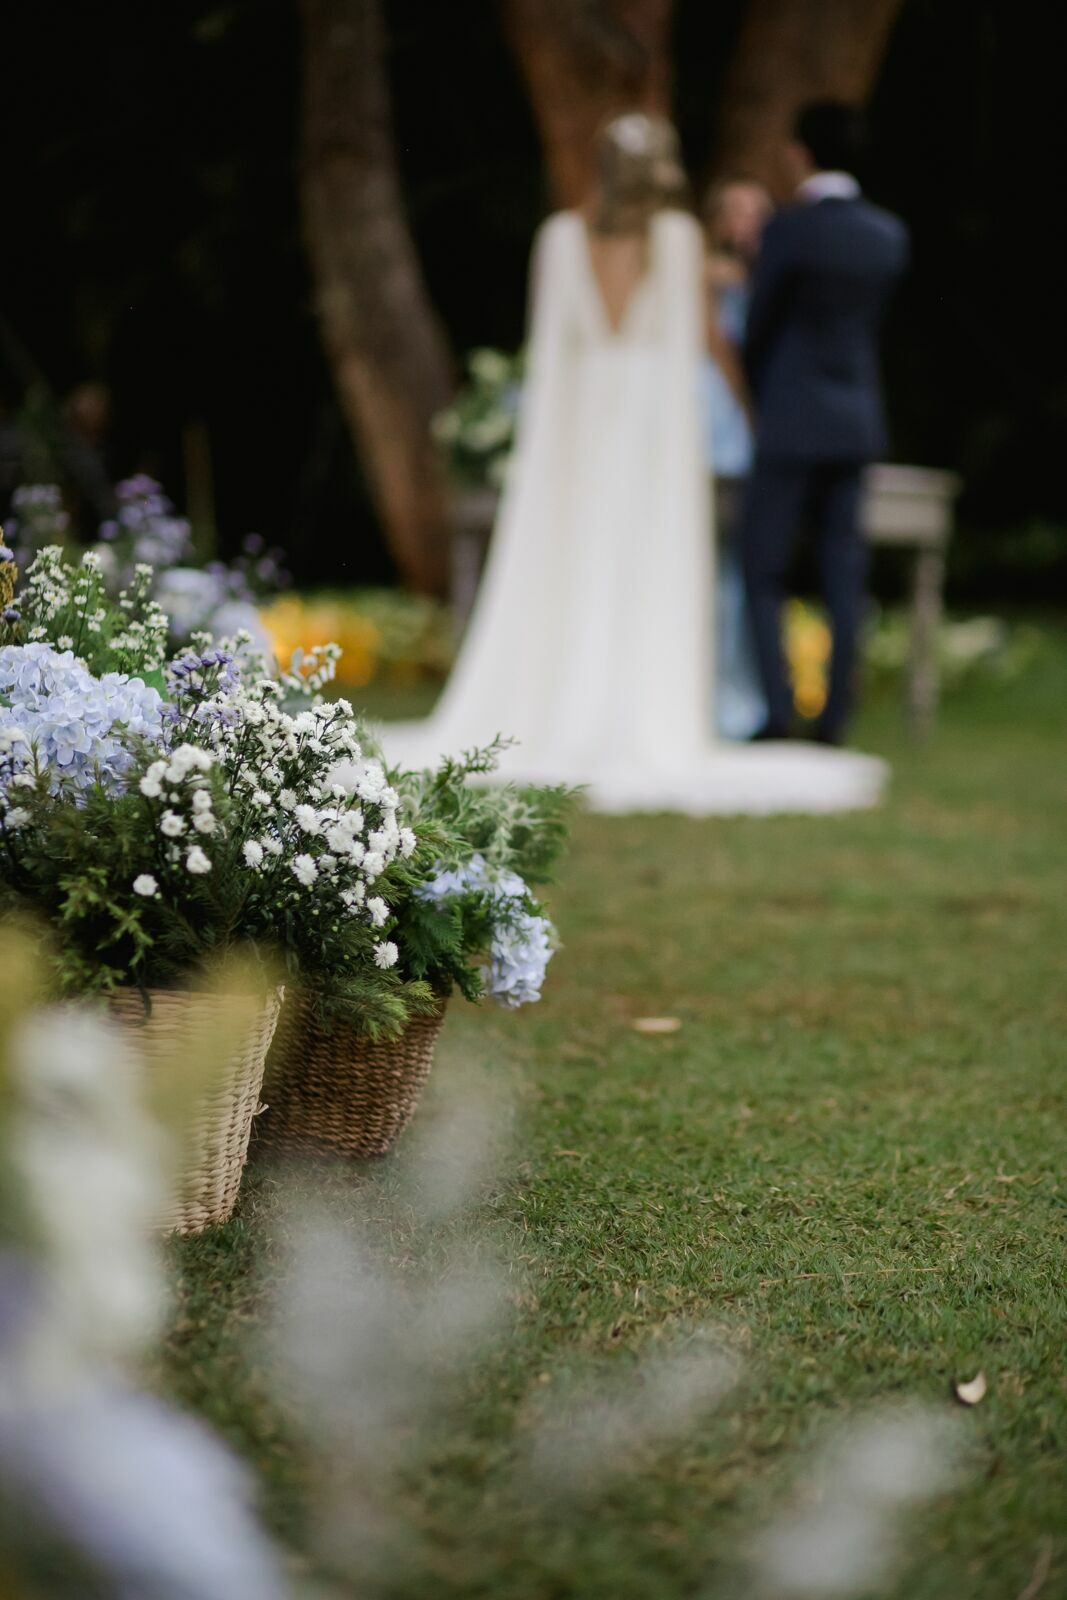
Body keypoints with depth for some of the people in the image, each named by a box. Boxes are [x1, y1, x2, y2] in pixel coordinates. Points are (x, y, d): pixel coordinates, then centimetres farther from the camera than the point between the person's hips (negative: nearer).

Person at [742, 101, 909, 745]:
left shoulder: (790, 230, -13)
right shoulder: (889, 234, 5)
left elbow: (760, 328, -4)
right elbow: (873, 324, 11)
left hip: (792, 422, -5)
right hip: (858, 420, 5)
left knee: (764, 573, 3)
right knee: (845, 574, 7)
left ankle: (778, 712, -4)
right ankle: (836, 716, 7)